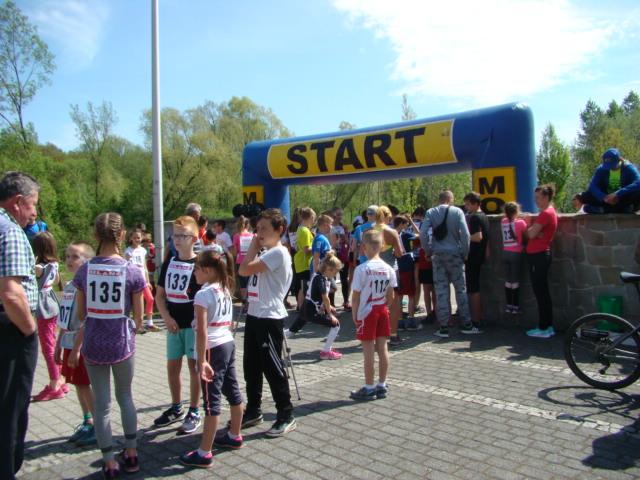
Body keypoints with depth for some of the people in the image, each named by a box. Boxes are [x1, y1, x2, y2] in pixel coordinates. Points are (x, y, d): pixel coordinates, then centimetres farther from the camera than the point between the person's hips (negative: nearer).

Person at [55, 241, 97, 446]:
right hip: (69, 343, 8)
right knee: (79, 384, 15)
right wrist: (59, 344, 17)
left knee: (85, 385, 0)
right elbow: (64, 320, 16)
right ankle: (87, 423, 29)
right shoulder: (68, 287, 10)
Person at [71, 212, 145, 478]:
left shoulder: (84, 270, -5)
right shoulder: (133, 272, -10)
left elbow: (81, 315, 4)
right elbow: (138, 319, -4)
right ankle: (131, 453, 29)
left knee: (101, 403, 12)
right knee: (125, 396, 20)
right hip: (122, 344, -1)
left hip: (93, 345, 1)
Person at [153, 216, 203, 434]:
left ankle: (194, 412, 17)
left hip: (193, 324, -5)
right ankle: (176, 408, 31)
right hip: (174, 325, 5)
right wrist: (167, 318, -6)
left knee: (194, 367, 4)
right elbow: (159, 295, 7)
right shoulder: (168, 263, 4)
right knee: (172, 367, 14)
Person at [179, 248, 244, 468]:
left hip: (214, 349, -9)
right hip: (229, 344, 9)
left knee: (212, 400, -3)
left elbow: (202, 332, -21)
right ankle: (234, 436, 35)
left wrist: (202, 360, -21)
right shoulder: (226, 290, 9)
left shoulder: (203, 294, -16)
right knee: (233, 391, 18)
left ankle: (204, 454, 5)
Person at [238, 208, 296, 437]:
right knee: (251, 366, 16)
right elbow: (244, 271, 11)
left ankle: (286, 416, 12)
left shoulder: (278, 252, -15)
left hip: (269, 318, -9)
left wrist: (253, 246, -9)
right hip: (254, 315, 9)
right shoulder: (264, 253, 14)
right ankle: (254, 410, 32)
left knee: (272, 367, -1)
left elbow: (245, 270, -20)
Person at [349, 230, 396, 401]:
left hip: (367, 313, -5)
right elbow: (390, 296, 4)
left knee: (368, 351, 2)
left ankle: (369, 388, 12)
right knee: (382, 348, 12)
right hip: (382, 311, 5)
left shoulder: (362, 269, -16)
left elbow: (356, 296, -12)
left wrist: (354, 315, -1)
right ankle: (382, 385, 22)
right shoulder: (388, 268, 0)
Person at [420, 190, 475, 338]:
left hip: (438, 255, 1)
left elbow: (423, 234, -7)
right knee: (461, 289, 9)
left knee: (441, 291, 4)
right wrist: (465, 253, 1)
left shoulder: (430, 213, 1)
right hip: (454, 254, -1)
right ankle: (466, 324, 14)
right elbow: (465, 234, -9)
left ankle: (444, 327, 6)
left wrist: (428, 251, 4)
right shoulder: (457, 211, -3)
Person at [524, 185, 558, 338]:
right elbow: (534, 233, 14)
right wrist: (532, 223, -7)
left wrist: (529, 222, 1)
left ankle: (544, 328, 0)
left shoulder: (546, 213, -14)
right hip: (541, 255, 10)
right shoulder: (549, 212, 18)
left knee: (540, 292, -5)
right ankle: (548, 326, 18)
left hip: (538, 256, -10)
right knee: (543, 292, 13)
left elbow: (530, 234, -17)